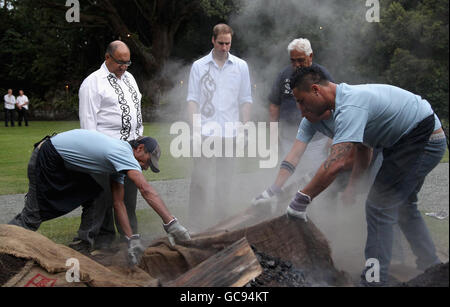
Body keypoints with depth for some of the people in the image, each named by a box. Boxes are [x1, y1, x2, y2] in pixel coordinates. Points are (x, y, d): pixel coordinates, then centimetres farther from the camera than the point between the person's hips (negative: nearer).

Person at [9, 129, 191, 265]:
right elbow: (146, 190, -36)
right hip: (47, 159, -10)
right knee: (33, 214, -10)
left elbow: (118, 203, 3)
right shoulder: (123, 152, -24)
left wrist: (132, 239, -4)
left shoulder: (120, 157, 5)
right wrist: (171, 223, -39)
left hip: (64, 164, 10)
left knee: (94, 198, 8)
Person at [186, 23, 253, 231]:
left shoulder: (241, 66, 11)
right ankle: (197, 222, -1)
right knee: (200, 179, -6)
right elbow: (192, 99, 4)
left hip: (230, 133, 2)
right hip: (205, 132, -1)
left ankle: (222, 219, 19)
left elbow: (246, 100, 12)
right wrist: (195, 127, -7)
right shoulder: (199, 66, 7)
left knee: (225, 179, 8)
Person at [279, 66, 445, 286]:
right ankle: (431, 267, 36)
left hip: (423, 139, -10)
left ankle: (375, 280, -2)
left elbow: (336, 164, -41)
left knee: (379, 205, -9)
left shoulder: (351, 107, -34)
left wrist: (301, 200, -36)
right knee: (403, 205, 22)